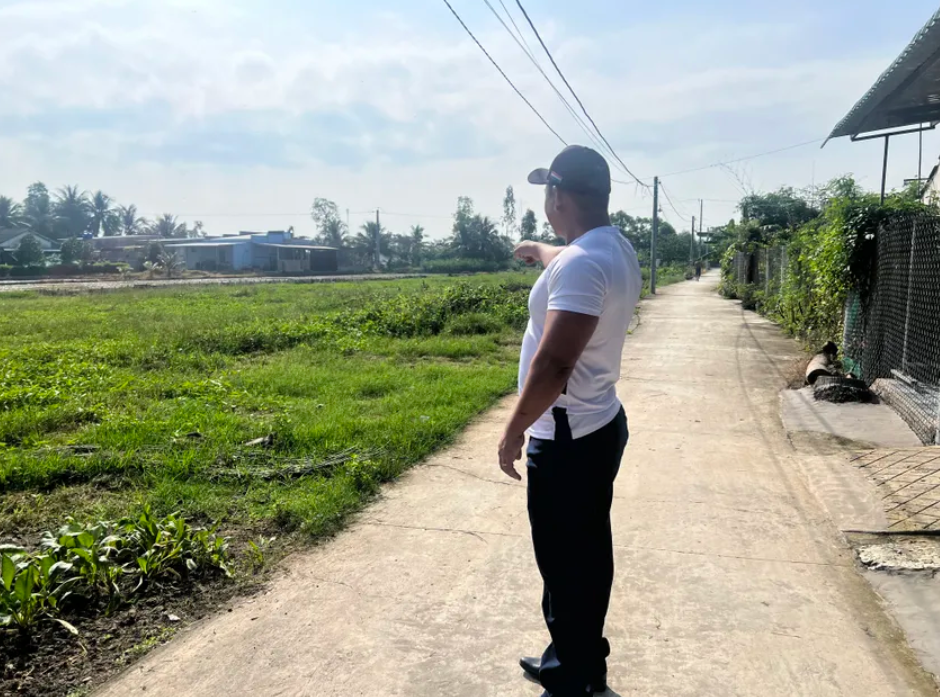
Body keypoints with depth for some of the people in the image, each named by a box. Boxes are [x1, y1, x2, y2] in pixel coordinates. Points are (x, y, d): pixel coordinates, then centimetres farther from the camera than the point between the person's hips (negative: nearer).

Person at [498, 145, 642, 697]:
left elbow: (553, 365, -30)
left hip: (567, 440, -10)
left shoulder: (581, 264, -25)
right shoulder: (614, 248, 7)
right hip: (597, 428, 10)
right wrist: (539, 251, 52)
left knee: (566, 567, 4)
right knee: (587, 556, 21)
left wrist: (514, 430, -17)